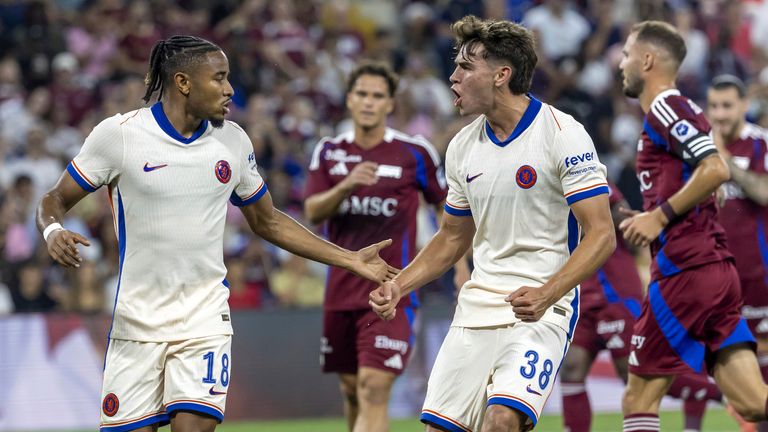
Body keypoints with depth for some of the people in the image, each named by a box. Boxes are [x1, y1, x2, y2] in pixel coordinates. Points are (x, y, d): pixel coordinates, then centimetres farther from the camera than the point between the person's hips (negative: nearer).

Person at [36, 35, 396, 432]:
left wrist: (351, 260, 14)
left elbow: (267, 221, 18)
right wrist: (53, 231, -23)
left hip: (205, 321, 2)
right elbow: (56, 199, 1)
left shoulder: (233, 141, 5)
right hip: (136, 321, -2)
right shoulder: (118, 134, -7)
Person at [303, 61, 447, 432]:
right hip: (341, 289, 4)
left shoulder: (416, 153, -3)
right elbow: (312, 212, -4)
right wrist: (346, 185, -23)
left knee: (373, 389, -15)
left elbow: (447, 207, 9)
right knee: (351, 390, 11)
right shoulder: (329, 152, 6)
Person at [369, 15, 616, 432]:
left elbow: (601, 235, -14)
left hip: (540, 308, -6)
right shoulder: (463, 146, 8)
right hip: (476, 307, 6)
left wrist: (546, 294, -27)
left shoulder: (563, 135, -12)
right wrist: (398, 286, 7)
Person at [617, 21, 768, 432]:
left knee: (639, 398, -2)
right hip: (716, 270, 9)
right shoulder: (666, 111, 23)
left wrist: (660, 215, -15)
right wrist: (647, 222, 18)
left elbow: (715, 169, -21)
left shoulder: (666, 107, -7)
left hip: (687, 270, -9)